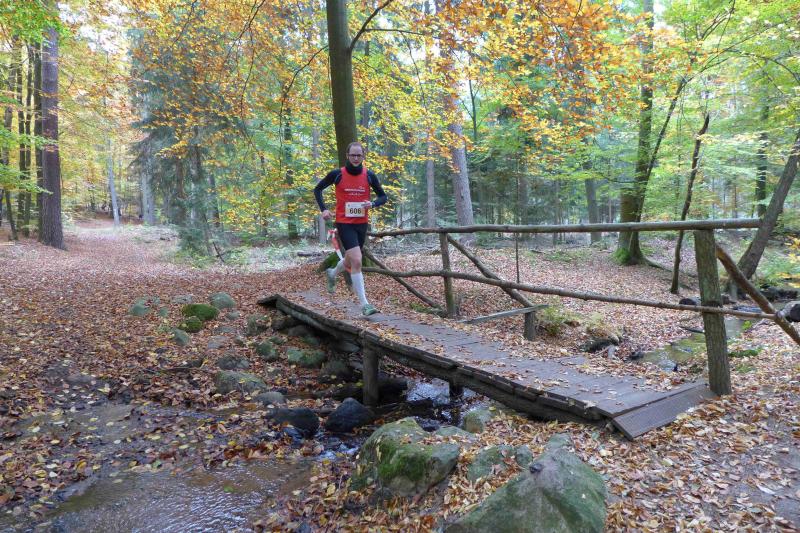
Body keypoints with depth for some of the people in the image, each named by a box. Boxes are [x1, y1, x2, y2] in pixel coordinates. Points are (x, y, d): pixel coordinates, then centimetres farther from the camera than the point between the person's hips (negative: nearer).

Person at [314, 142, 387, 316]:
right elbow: (317, 189, 8)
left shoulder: (369, 175, -1)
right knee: (356, 261, -18)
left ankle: (332, 273, 54)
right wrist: (323, 209, -5)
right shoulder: (337, 174, -6)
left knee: (351, 261, 19)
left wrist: (372, 204, -14)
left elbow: (383, 196, 8)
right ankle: (364, 305, -14)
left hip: (362, 223, 4)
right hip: (344, 223, -4)